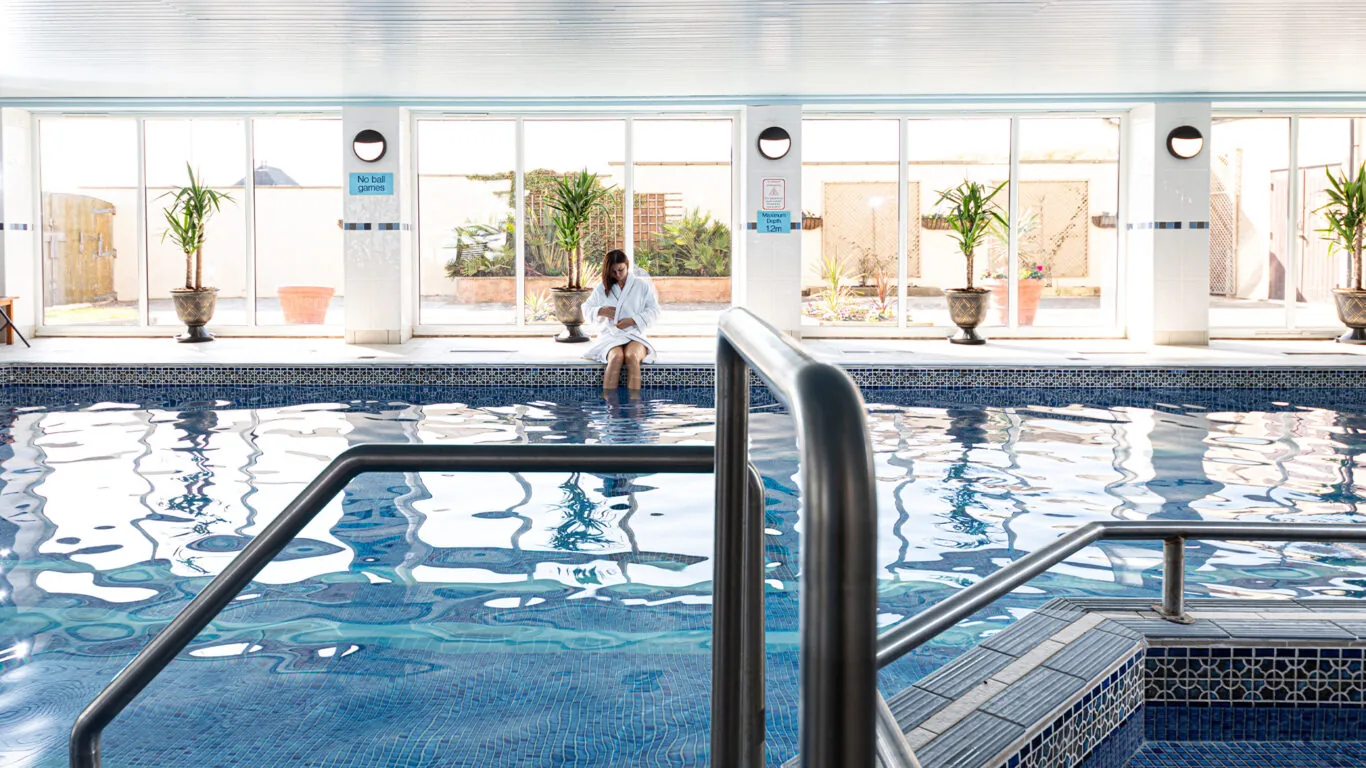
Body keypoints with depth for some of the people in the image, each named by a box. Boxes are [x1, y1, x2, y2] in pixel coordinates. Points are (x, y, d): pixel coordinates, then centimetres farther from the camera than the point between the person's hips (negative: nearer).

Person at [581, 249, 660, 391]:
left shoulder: (642, 285, 10)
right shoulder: (602, 288, 14)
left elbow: (654, 311, 6)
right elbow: (586, 309, 20)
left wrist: (633, 320, -9)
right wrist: (601, 311, -3)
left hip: (635, 335, 0)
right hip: (610, 335, 1)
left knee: (632, 356, -37)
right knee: (616, 357, -36)